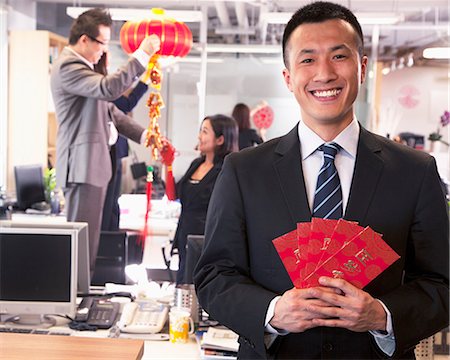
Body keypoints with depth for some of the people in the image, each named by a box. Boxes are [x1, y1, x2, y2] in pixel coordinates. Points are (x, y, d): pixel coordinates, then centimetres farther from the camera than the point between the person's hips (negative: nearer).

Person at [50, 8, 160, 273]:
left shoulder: (82, 66, 20)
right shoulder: (67, 67, -13)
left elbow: (109, 110, 20)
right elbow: (109, 89, -29)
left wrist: (144, 135, 10)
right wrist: (142, 55, -23)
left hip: (94, 164, 11)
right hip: (82, 166, -11)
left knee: (89, 240, 13)